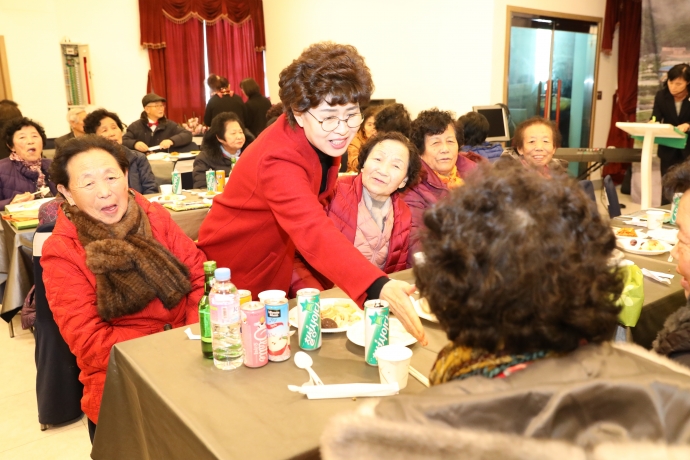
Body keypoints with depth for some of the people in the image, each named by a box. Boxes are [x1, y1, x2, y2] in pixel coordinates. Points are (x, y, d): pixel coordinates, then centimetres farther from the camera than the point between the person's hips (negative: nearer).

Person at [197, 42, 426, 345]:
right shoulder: (277, 160, -36)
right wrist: (379, 288, -65)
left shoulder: (324, 139, -12)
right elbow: (315, 234, -52)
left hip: (276, 271, 7)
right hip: (233, 280, -7)